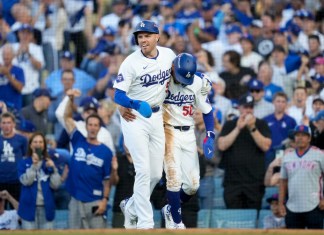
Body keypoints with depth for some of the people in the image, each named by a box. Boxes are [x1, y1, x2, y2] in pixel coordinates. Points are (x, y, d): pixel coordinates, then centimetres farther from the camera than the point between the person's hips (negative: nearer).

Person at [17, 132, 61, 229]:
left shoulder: (49, 163, 9)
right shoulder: (23, 163, 3)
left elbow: (55, 185, 0)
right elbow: (25, 181, -12)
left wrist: (53, 169, -13)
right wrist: (34, 165, -20)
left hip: (46, 207, 2)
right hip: (29, 207, -2)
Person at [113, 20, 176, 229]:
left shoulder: (168, 54, -1)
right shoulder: (131, 62, -15)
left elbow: (175, 69, 22)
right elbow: (118, 95, -18)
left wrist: (169, 84, 8)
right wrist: (135, 104, -35)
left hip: (157, 116, 5)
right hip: (135, 118, -5)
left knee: (156, 173, 8)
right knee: (144, 170, -13)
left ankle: (131, 206, 32)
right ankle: (145, 223, -10)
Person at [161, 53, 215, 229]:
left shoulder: (198, 82, -3)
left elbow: (206, 110, 6)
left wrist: (209, 137, 0)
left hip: (188, 134, 4)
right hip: (168, 131, -4)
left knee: (193, 184, 4)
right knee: (174, 179, -13)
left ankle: (170, 210, 29)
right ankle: (176, 222, 2)